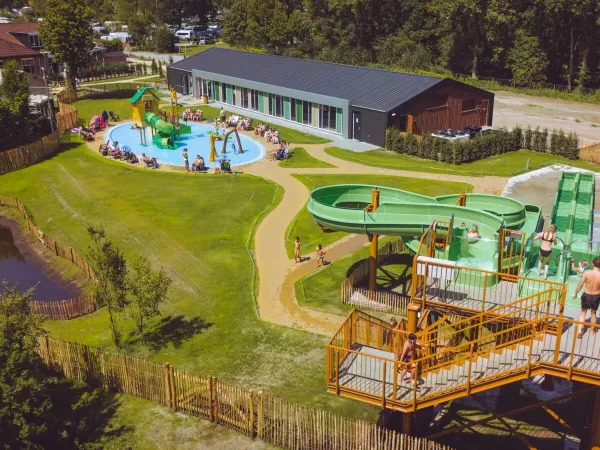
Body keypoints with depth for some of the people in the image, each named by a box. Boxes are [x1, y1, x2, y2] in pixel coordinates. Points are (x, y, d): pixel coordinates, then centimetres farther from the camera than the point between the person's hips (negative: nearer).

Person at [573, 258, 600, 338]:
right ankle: (593, 329, 39)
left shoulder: (586, 272, -18)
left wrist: (575, 293, 5)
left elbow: (580, 284, -10)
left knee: (583, 312, 18)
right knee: (593, 313, 24)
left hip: (586, 295, 0)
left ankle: (580, 330, 8)